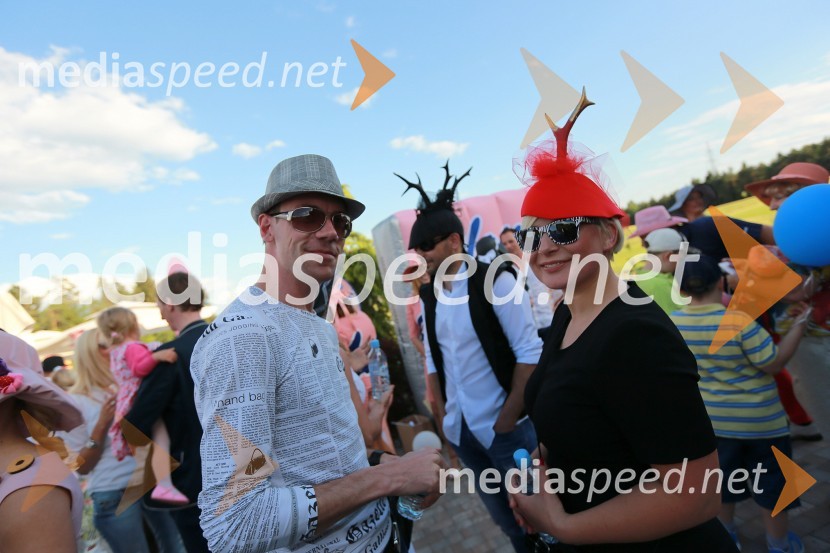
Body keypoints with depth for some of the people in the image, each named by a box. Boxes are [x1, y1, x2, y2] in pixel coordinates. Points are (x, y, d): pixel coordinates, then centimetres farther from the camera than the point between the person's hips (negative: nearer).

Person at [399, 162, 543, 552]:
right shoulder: (428, 295, 3)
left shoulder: (496, 279, -13)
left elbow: (529, 353, -14)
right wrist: (443, 420, 7)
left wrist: (508, 420, -15)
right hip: (461, 432, 5)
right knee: (506, 521, 22)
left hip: (504, 428, -5)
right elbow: (434, 362, 9)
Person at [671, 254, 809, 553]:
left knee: (720, 478, 22)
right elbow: (774, 363, -16)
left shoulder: (674, 322, -13)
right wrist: (800, 323, -7)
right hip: (757, 420, -3)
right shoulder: (739, 321, -26)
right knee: (771, 483, 19)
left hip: (712, 418, 4)